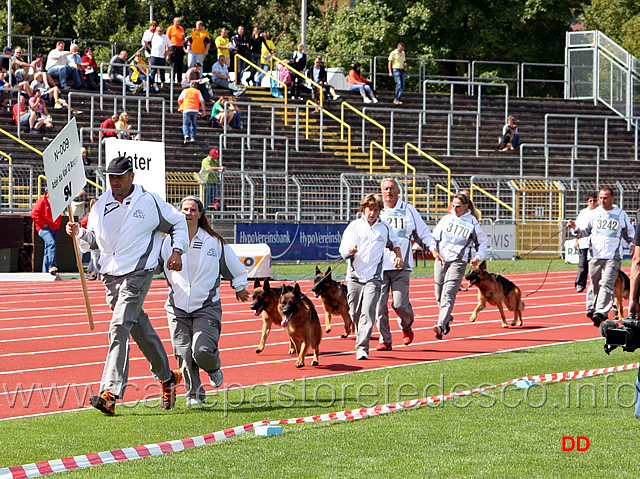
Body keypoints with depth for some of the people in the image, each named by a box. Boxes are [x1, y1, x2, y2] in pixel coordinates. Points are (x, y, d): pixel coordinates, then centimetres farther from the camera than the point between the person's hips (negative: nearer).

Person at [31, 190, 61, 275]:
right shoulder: (42, 201, -2)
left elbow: (59, 216, 32)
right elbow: (34, 214, -8)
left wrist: (57, 225, 14)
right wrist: (42, 224, -11)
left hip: (54, 229, 7)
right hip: (44, 229, -7)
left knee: (48, 250, 9)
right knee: (51, 243, -30)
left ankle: (45, 271, 13)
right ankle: (52, 266, -37)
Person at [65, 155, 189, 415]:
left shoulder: (150, 201, -3)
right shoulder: (101, 205, 9)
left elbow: (178, 223, 10)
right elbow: (93, 239, 15)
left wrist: (177, 250, -1)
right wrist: (79, 233, -6)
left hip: (137, 274, -6)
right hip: (111, 276, 6)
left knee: (119, 328, -18)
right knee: (140, 330, 15)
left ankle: (110, 393, -25)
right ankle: (166, 376, 35)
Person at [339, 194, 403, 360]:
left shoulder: (385, 227, 10)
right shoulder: (354, 226, 6)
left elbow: (394, 243, 28)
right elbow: (343, 251, 1)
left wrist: (399, 257, 10)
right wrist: (350, 251, -21)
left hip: (373, 277, -1)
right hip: (354, 277, 1)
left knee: (368, 313, -14)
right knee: (355, 313, 6)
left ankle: (362, 348, -19)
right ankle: (361, 338, 31)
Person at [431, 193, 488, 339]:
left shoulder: (472, 223, 1)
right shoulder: (447, 219, 10)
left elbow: (483, 241, 14)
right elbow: (434, 236, 17)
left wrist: (478, 257, -1)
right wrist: (434, 250, -1)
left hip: (458, 262, -4)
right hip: (441, 260, 4)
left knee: (448, 294, -18)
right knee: (439, 294, 9)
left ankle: (441, 326, -27)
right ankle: (447, 318, 34)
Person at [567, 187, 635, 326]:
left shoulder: (621, 214, 9)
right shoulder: (594, 214, 10)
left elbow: (629, 232, 21)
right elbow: (585, 232, 14)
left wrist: (632, 244, 5)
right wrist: (575, 228, -4)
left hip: (613, 256, -2)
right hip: (595, 255, 2)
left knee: (607, 284, -14)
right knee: (594, 284, 6)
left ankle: (600, 313, -21)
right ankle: (591, 308, 25)